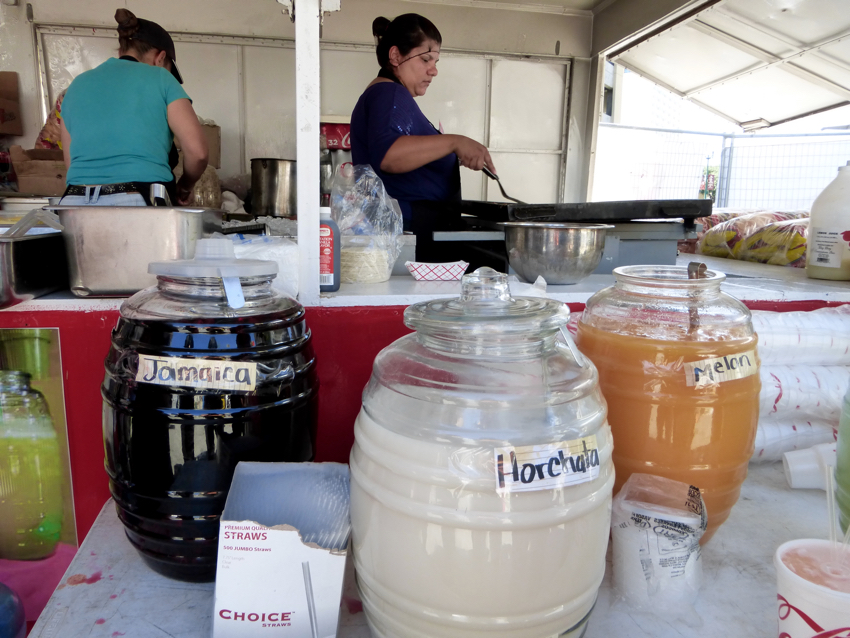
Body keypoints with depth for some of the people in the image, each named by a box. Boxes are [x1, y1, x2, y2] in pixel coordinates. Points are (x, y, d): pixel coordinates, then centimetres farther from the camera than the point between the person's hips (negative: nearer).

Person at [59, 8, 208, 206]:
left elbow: (71, 162, 19)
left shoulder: (78, 84, 20)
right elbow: (197, 151, -2)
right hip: (140, 203, -5)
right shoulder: (159, 78, 6)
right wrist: (184, 188, 15)